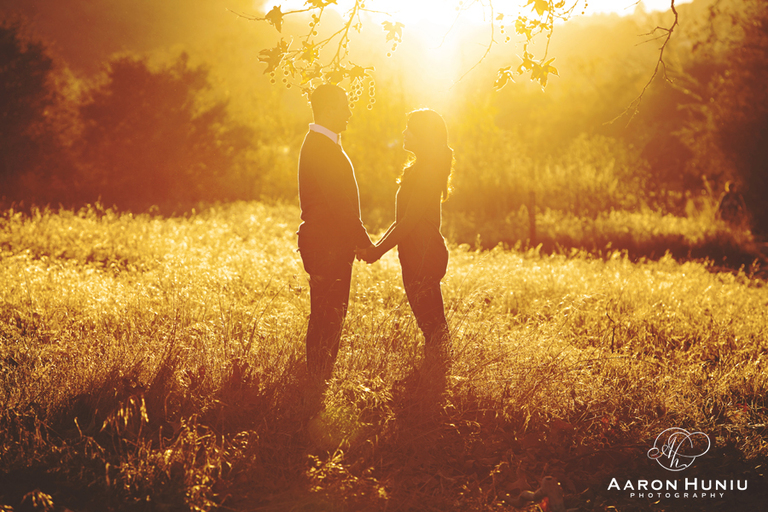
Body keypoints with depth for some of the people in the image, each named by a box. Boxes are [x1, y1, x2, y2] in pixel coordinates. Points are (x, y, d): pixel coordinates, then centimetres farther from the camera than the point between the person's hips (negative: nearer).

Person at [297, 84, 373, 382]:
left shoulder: (323, 145, 17)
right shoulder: (320, 148, -16)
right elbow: (339, 204, -20)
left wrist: (358, 241, 19)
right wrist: (364, 243, -14)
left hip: (332, 244, 10)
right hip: (326, 245, -10)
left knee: (330, 316, 13)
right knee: (326, 318, -6)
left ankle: (320, 378, 18)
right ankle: (318, 380, 0)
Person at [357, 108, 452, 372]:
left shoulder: (428, 171, -14)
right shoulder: (419, 169, 17)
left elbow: (411, 220, -19)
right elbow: (404, 219, 20)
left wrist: (378, 251, -15)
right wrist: (377, 246, 13)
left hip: (425, 256, -10)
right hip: (416, 256, 10)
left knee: (430, 321, -6)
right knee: (429, 321, 12)